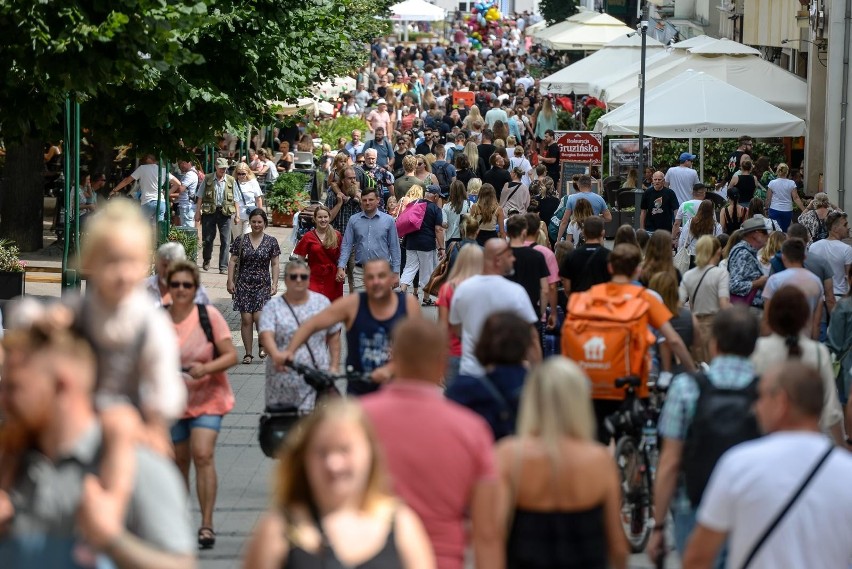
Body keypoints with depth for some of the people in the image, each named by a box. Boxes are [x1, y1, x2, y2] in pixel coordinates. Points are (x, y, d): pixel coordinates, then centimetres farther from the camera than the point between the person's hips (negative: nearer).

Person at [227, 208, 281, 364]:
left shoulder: (271, 242, 3)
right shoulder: (241, 240, 4)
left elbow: (275, 264, 5)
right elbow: (233, 261, 5)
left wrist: (275, 283, -3)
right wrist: (230, 281, -2)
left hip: (263, 284, -1)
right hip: (244, 284, 1)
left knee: (259, 316, -14)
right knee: (246, 319, -3)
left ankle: (263, 344, 13)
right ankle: (248, 353, 6)